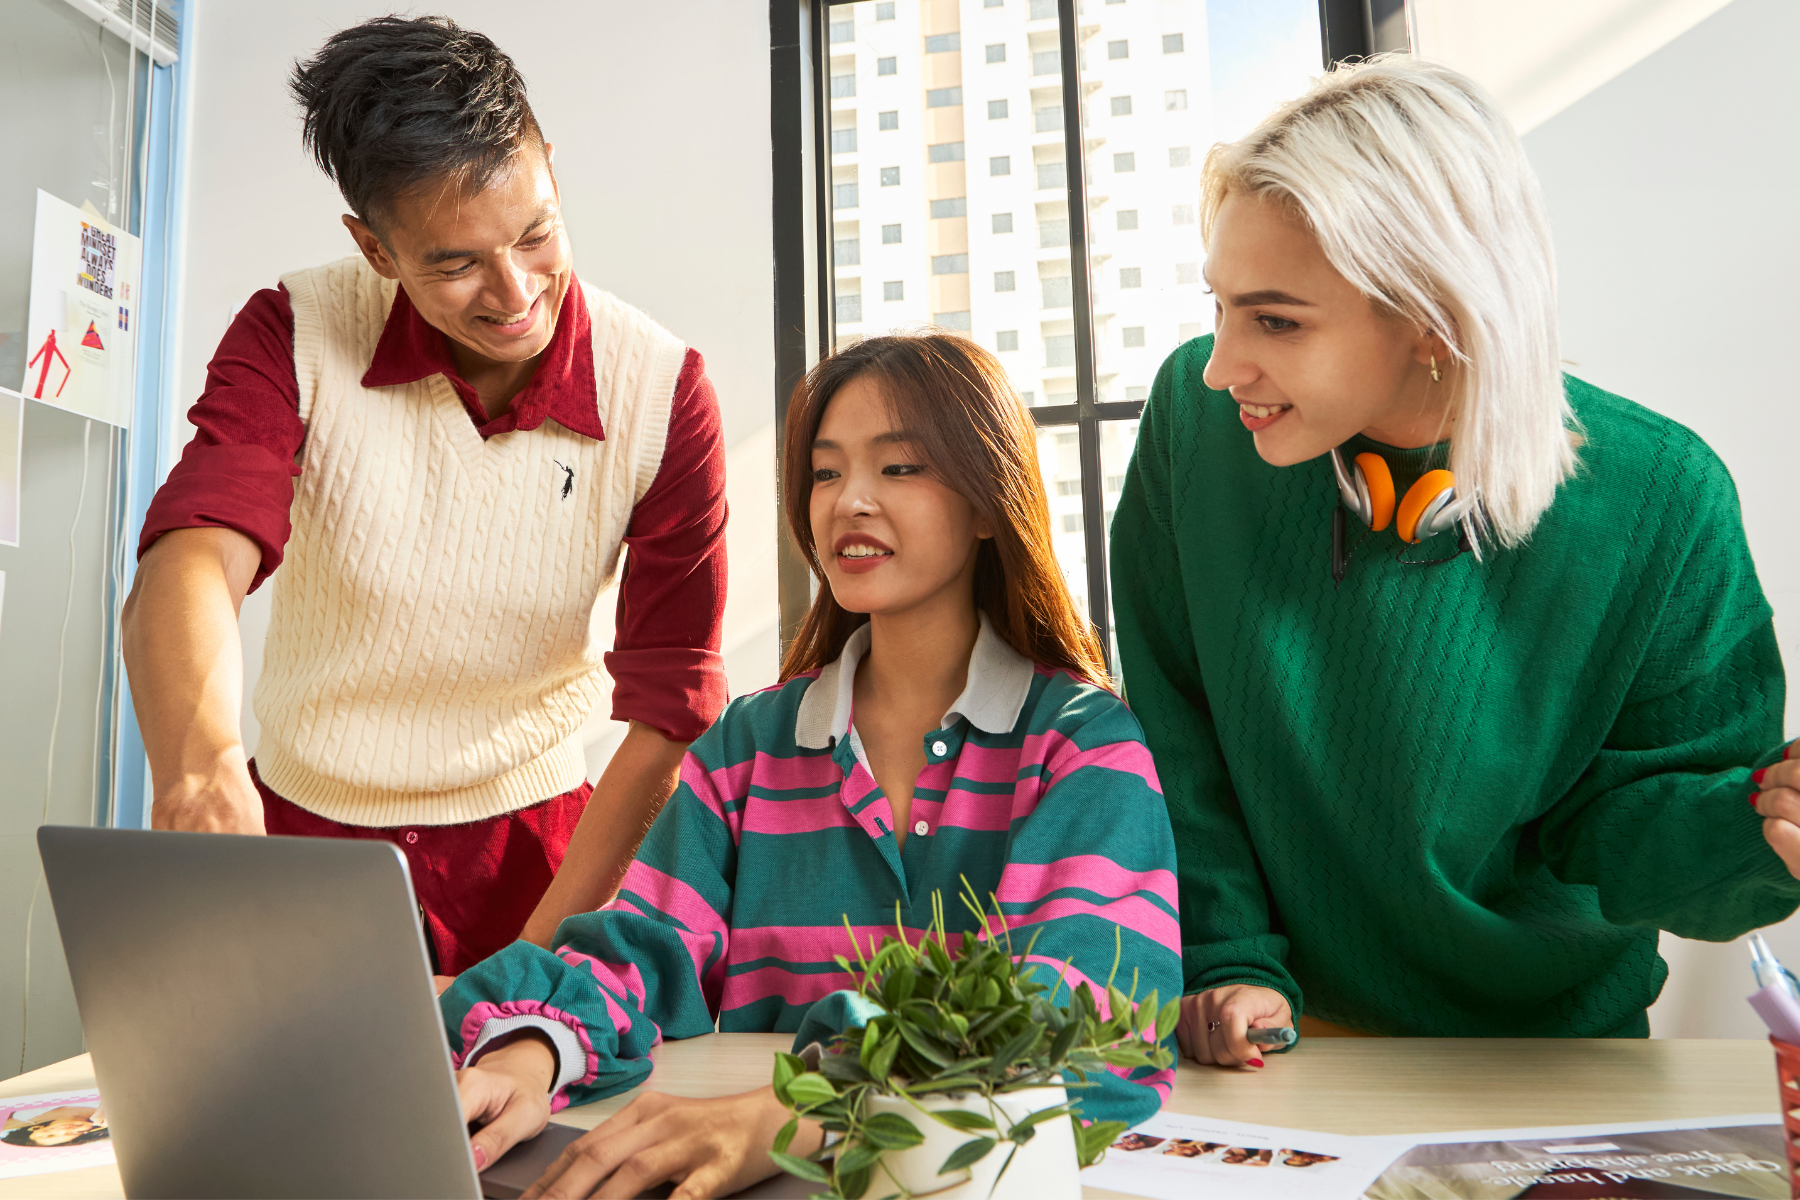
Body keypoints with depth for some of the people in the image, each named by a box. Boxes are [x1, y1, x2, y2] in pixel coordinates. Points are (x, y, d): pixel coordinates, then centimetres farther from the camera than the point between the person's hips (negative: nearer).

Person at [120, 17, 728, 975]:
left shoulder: (662, 391, -15)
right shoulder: (295, 337, -11)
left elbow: (670, 712, -14)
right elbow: (188, 560, -26)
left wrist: (536, 959, -18)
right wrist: (197, 765, -48)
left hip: (526, 841, -1)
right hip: (294, 825, 1)